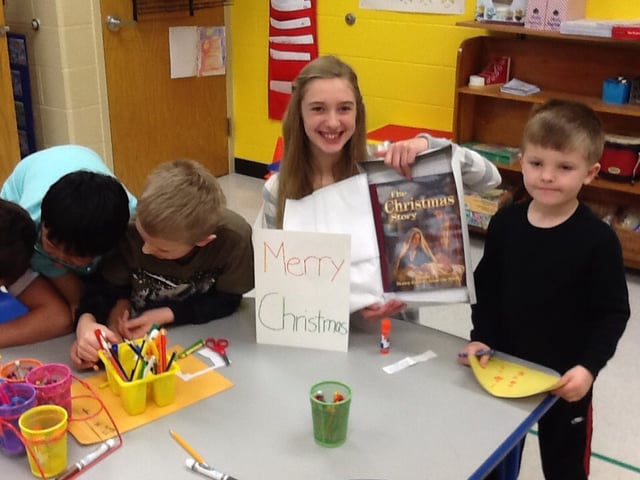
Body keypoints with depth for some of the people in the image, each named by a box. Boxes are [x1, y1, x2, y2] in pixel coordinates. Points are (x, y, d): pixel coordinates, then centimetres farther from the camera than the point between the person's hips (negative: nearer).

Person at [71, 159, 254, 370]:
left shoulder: (234, 237, -30)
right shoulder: (130, 232, -28)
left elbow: (225, 300, -14)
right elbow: (108, 288, -12)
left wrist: (165, 316, -23)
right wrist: (86, 323, -33)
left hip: (202, 332, 0)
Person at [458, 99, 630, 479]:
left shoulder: (598, 239, -19)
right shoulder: (505, 224, -7)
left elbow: (613, 313, -15)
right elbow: (487, 289, 2)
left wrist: (588, 366, -25)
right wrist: (482, 338, -9)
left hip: (566, 380, -3)